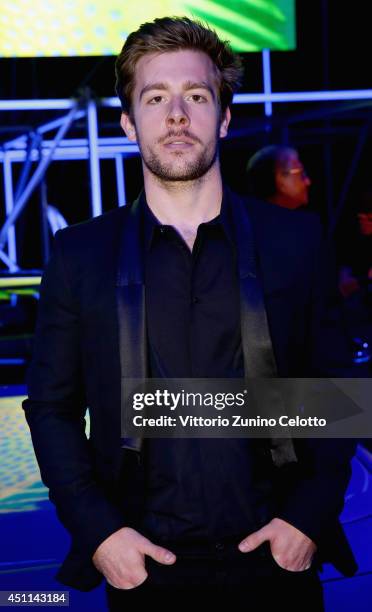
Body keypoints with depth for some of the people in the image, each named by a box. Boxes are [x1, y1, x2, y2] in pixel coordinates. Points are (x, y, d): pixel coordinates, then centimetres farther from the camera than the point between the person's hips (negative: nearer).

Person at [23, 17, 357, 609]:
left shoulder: (298, 242, 0)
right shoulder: (80, 253, 1)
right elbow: (50, 405, 3)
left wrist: (310, 515, -6)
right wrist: (94, 528, -6)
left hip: (274, 561, 0)